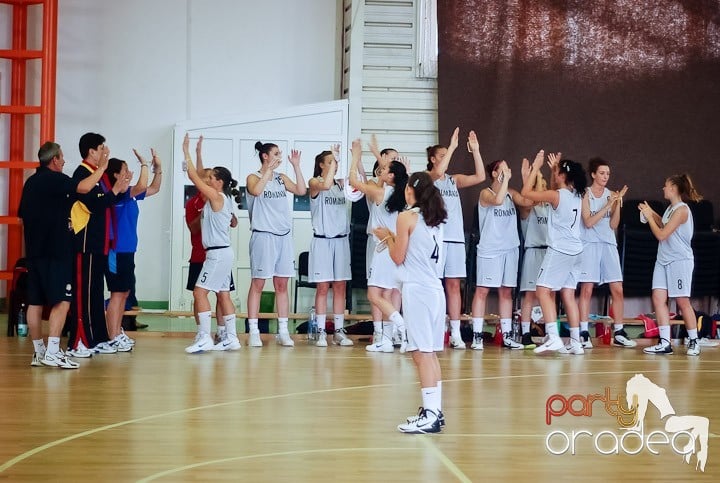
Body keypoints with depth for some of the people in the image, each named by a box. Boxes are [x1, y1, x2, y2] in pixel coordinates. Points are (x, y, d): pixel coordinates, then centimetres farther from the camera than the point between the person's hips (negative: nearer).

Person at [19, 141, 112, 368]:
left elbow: (23, 214, 22)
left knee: (35, 301, 9)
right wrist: (101, 168, -11)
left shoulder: (31, 182, 16)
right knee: (62, 301, -10)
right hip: (54, 250, -9)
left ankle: (38, 352, 13)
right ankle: (52, 353, -17)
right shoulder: (54, 179, -10)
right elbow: (84, 187, -24)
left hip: (34, 250, 9)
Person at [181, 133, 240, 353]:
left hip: (218, 253, -10)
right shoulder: (222, 199, 13)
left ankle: (204, 338, -14)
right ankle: (231, 338, 13)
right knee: (223, 294, 11)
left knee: (200, 292, -11)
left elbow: (194, 177, -12)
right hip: (221, 252, 10)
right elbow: (199, 178, 22)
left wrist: (187, 153, -6)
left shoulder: (216, 197, -12)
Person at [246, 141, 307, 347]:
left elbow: (301, 191, 1)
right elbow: (256, 191, -23)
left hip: (284, 236, 5)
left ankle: (283, 332, 10)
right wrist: (269, 169, -18)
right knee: (258, 284, -3)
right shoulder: (254, 177, -1)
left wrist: (296, 166, -1)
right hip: (263, 235, -5)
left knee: (282, 285, 7)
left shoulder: (281, 178, 13)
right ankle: (253, 332, 0)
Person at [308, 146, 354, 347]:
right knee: (323, 287, -3)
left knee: (340, 286, 5)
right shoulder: (314, 183, -3)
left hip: (341, 240, 4)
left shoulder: (341, 184, 10)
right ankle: (321, 332, 1)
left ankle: (339, 331, 10)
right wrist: (333, 158, -23)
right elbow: (325, 185, -26)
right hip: (322, 240, -4)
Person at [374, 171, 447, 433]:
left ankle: (430, 415, -12)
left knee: (422, 352, -9)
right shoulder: (435, 219, 14)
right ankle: (435, 410, 16)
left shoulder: (407, 217, -7)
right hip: (435, 289, 8)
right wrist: (395, 238, 24)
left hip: (416, 289, -8)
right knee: (431, 353, 12)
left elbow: (398, 257, -4)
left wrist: (387, 238, 11)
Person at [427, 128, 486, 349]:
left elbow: (480, 177, 4)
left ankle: (455, 333, 5)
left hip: (455, 237, 5)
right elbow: (438, 172, -22)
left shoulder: (454, 180, 15)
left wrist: (475, 151, -3)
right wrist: (452, 147, -20)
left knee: (453, 285, 4)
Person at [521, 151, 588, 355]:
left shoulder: (557, 196, -13)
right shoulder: (576, 196, 9)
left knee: (543, 290, -6)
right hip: (575, 252, 8)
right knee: (568, 295, 11)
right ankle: (575, 342, 10)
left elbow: (526, 192, -6)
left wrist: (536, 167, 1)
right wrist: (553, 169, 25)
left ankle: (553, 337, -19)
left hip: (558, 251, -8)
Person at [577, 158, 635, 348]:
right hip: (590, 245, -4)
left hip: (609, 245, 4)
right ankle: (584, 334, -3)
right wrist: (608, 205, -15)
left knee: (618, 290, 1)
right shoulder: (585, 194, -1)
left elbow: (613, 224, 5)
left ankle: (619, 334, 8)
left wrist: (618, 203, -8)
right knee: (586, 290, -6)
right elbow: (588, 222, -10)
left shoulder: (611, 195, 9)